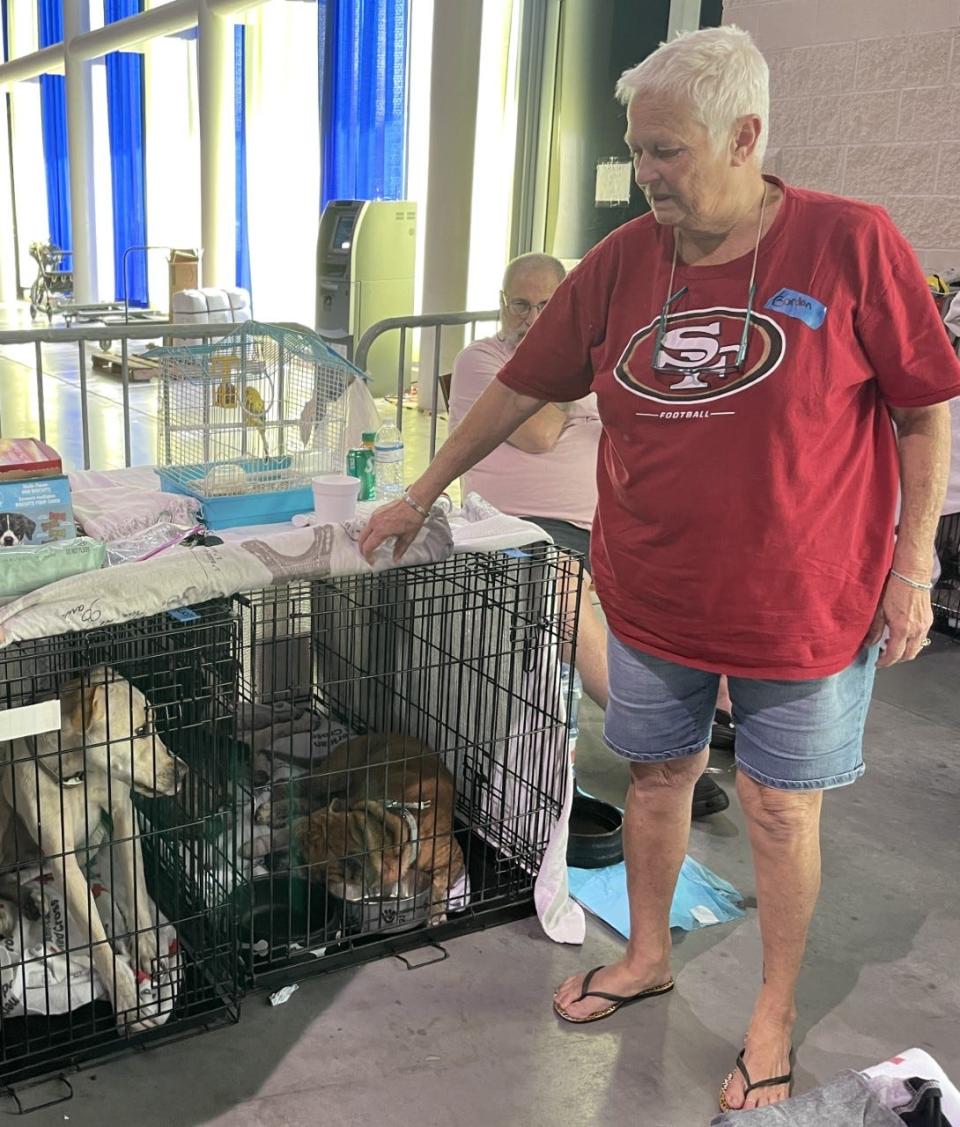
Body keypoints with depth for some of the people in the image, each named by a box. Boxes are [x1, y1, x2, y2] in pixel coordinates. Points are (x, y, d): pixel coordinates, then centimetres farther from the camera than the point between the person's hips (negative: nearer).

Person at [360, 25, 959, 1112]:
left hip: (803, 602, -3)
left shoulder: (851, 244, -12)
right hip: (653, 595, 4)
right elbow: (522, 384, 6)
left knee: (780, 809, 11)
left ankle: (774, 1015, 33)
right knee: (657, 776, 18)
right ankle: (646, 955, 44)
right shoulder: (622, 262, -2)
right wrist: (422, 493, 11)